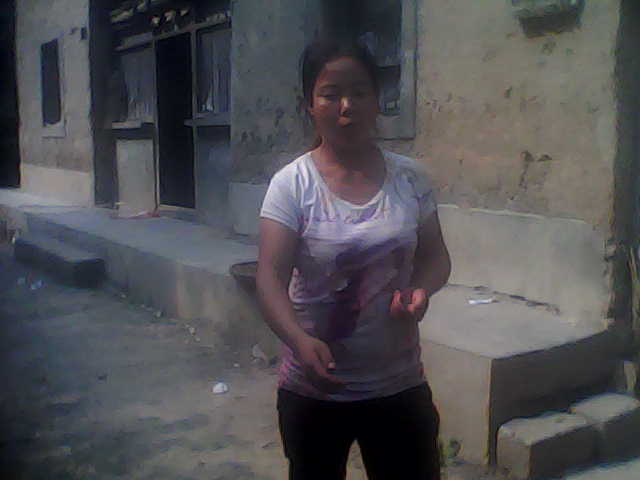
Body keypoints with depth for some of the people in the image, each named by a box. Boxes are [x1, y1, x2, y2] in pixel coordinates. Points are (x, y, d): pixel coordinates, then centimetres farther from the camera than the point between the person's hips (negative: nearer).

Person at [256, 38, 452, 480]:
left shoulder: (409, 178, -2)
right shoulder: (292, 184, -12)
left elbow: (435, 257, 6)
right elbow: (270, 275, -17)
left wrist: (422, 289, -16)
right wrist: (299, 339, -34)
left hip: (401, 384, 2)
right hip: (314, 388, -2)